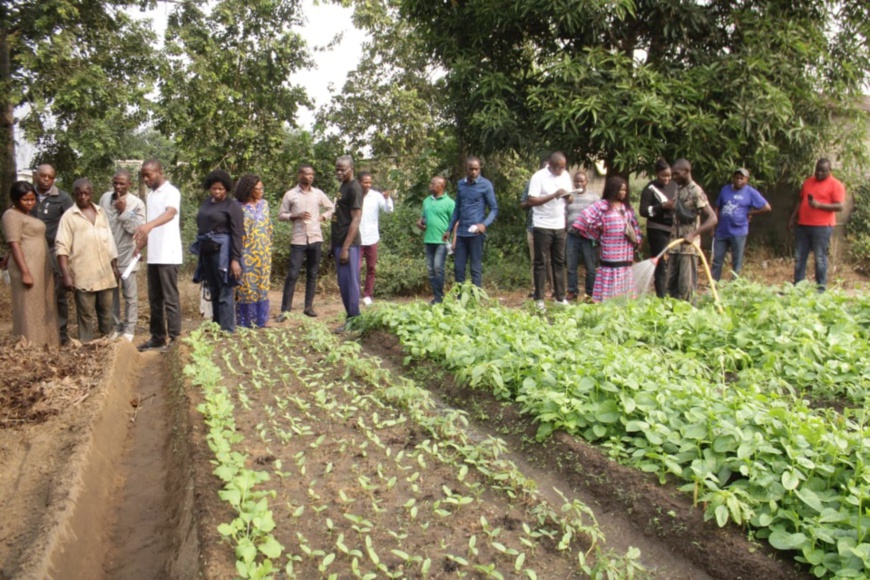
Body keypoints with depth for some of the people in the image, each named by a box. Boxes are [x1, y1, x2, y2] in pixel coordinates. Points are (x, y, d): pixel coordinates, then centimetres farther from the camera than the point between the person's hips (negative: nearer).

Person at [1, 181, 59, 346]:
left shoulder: (29, 214, 19)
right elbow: (14, 245, -15)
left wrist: (47, 269, 16)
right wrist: (25, 272, -21)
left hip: (41, 268, 9)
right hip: (27, 269, -9)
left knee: (43, 310, 10)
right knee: (29, 311, -7)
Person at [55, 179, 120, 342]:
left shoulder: (101, 212, 11)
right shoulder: (69, 216, -3)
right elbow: (62, 248, -7)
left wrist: (115, 266, 13)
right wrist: (66, 275, -15)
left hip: (105, 273, 4)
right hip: (83, 276, -4)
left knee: (106, 312, 12)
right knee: (87, 315, 0)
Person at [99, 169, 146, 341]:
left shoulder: (137, 204, -8)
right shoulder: (105, 198, 5)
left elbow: (137, 229, -16)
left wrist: (123, 211, -19)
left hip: (127, 255, -4)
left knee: (130, 294, 2)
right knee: (111, 293, 11)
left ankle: (129, 329, 11)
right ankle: (115, 326, 22)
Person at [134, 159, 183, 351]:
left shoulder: (171, 192, -10)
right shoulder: (150, 195, 17)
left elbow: (170, 213, -31)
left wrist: (149, 225, -47)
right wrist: (139, 245, 14)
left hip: (168, 255, -8)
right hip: (153, 255, 8)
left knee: (170, 298, -4)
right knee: (154, 299, 12)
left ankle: (174, 339, 2)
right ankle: (157, 337, 20)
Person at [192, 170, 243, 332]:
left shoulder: (232, 206, -6)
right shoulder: (206, 203, 14)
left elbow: (237, 234, -11)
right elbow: (201, 227, 20)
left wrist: (235, 259, -17)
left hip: (223, 252, -7)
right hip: (206, 252, 7)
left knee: (225, 294, -5)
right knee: (214, 293, 13)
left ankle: (228, 331, -1)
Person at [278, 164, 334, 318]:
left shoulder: (318, 193, 7)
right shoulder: (290, 194, 0)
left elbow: (331, 208, 18)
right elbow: (281, 215, 2)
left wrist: (322, 217, 3)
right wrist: (296, 216, -13)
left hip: (315, 238, 3)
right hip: (298, 240, -3)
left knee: (312, 274, 8)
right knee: (292, 274, -5)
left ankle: (309, 307, 17)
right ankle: (285, 309, 0)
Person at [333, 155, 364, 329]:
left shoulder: (354, 188, -12)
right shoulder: (343, 186, 15)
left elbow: (356, 219, -17)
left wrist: (345, 248, -21)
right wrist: (336, 245, 17)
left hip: (348, 243, -9)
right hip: (339, 242, 9)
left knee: (350, 282, -3)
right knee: (343, 283, 12)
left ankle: (354, 320, 4)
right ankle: (351, 317, 20)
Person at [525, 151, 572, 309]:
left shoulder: (566, 176, 9)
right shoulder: (539, 177, -9)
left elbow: (569, 200, 15)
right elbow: (532, 201, -16)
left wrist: (567, 196, -8)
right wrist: (554, 195, -22)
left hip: (560, 226, 5)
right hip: (542, 226, -5)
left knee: (559, 262, 8)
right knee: (541, 263, 1)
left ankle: (560, 297, 15)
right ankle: (539, 299, 7)